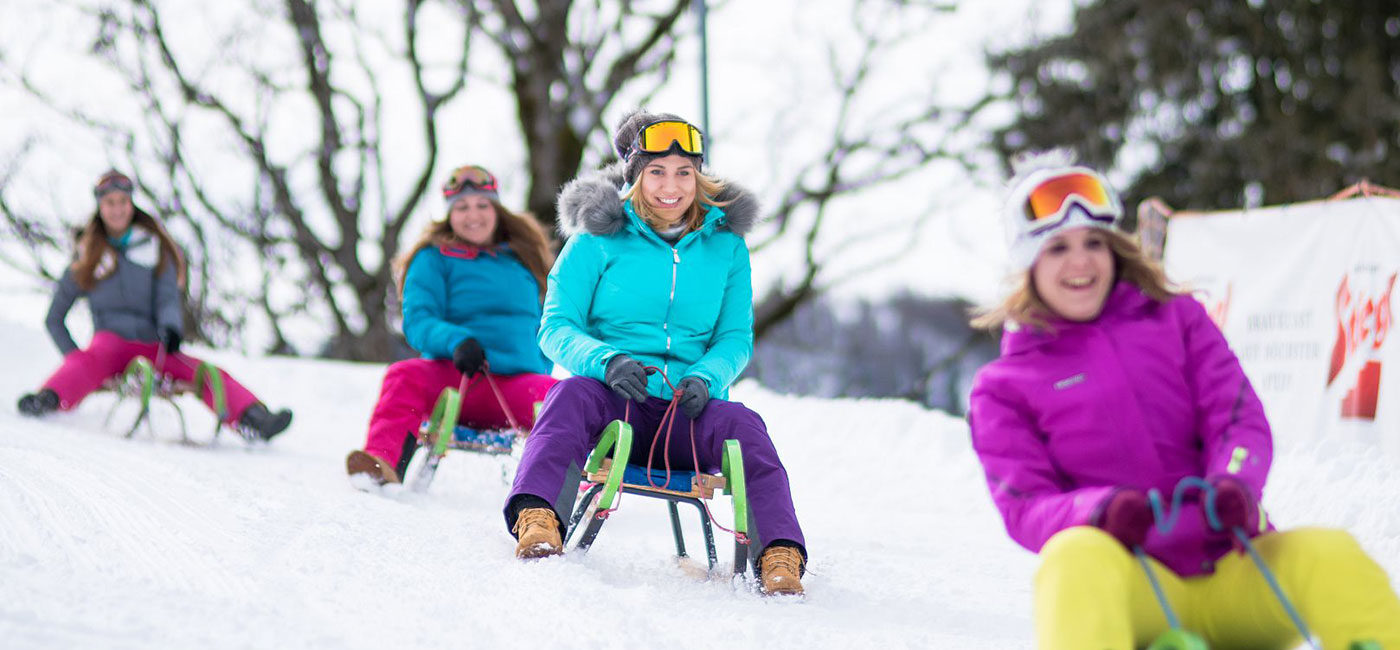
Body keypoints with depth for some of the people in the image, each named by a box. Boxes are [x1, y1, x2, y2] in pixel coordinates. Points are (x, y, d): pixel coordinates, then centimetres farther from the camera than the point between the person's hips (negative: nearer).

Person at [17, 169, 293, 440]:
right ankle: (47, 401, -65)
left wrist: (170, 327, -18)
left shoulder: (154, 247, 15)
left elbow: (168, 296, 4)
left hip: (153, 346, 2)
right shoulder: (87, 259, 14)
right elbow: (54, 319, 18)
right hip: (111, 340, -2)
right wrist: (74, 357, 4)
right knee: (89, 361, -37)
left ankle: (253, 419, -44)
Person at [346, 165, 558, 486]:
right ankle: (382, 463, -50)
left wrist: (544, 367, 12)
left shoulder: (524, 259, 22)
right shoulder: (434, 259, 12)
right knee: (405, 376, -33)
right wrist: (456, 340, -23)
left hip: (515, 381, 2)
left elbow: (542, 328, 31)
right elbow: (418, 321, -3)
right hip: (453, 376, -2)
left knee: (555, 393, -31)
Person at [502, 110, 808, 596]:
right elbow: (557, 328, 0)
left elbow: (736, 337, 11)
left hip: (688, 411, 2)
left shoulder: (725, 245, 12)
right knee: (572, 395, -35)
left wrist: (706, 377, -13)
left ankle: (780, 556, -40)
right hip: (613, 400, -1)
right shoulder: (599, 239, 5)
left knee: (744, 426, -31)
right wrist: (606, 361, -22)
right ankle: (536, 520, -53)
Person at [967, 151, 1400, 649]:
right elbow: (1025, 506, 0)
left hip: (1232, 569, 3)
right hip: (1130, 584, -2)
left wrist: (1235, 484, -19)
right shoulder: (1004, 388, 12)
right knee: (1076, 555, -38)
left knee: (1333, 557, -29)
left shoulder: (1178, 319, 18)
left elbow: (1239, 417, 6)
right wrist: (1101, 510, -24)